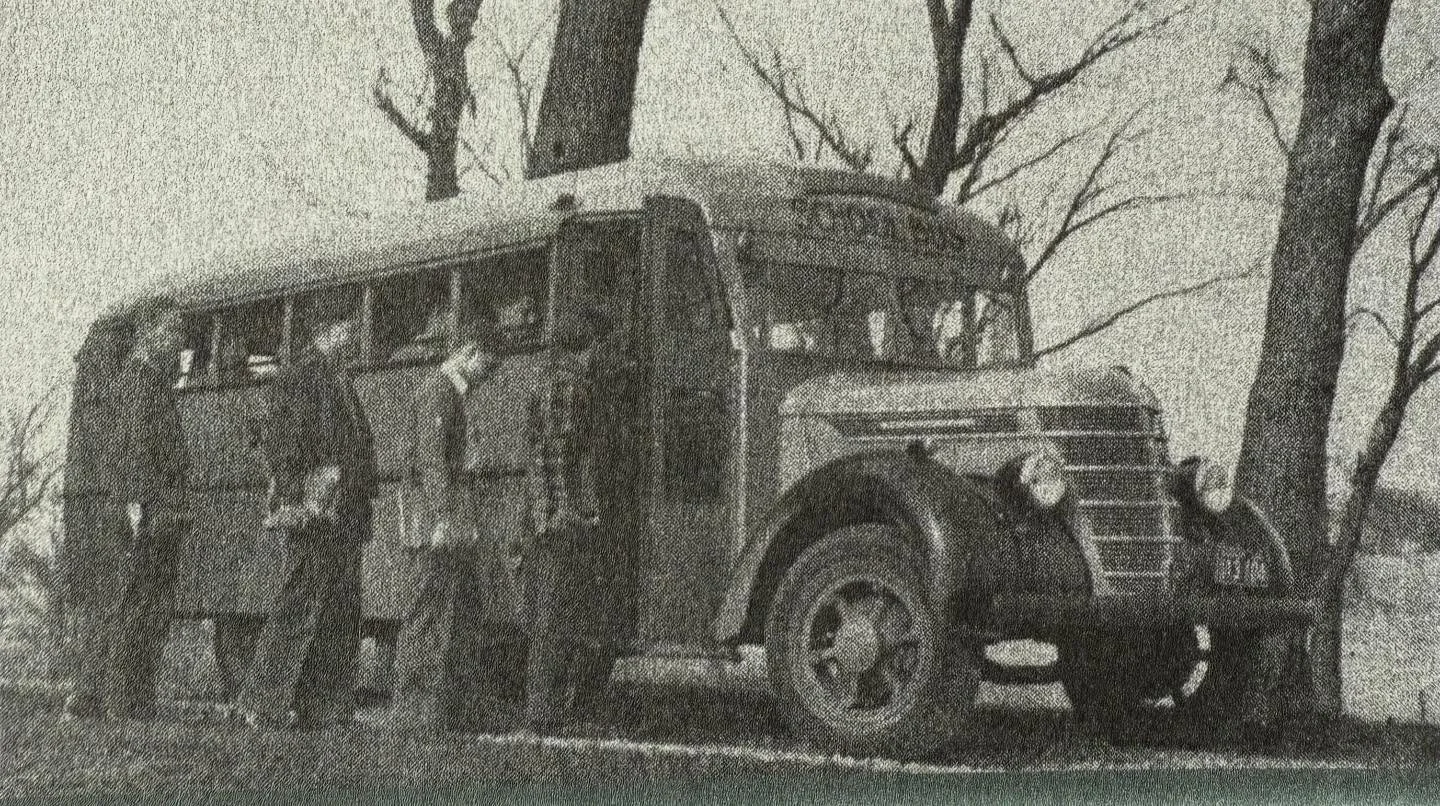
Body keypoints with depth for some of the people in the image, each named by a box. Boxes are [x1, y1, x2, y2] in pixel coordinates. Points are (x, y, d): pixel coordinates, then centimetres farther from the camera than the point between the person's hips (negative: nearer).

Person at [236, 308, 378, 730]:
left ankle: (325, 709, 10)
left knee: (341, 615, 7)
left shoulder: (340, 383, 22)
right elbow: (274, 435, -14)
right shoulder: (298, 376, -5)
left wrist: (361, 501, 18)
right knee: (303, 603, -11)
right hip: (313, 508, -9)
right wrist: (297, 494, -18)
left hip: (344, 515, 9)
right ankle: (262, 702, -6)